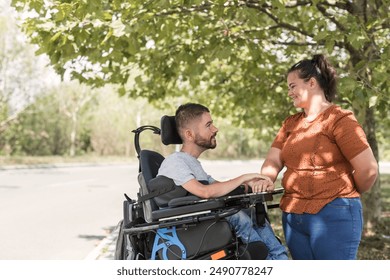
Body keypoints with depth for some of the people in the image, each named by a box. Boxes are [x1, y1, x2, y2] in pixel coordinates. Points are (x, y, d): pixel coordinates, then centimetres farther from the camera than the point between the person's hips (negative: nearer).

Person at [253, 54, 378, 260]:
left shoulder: (340, 120, -9)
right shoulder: (290, 124, 13)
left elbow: (368, 169, -14)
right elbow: (273, 160, 8)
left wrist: (350, 193, 2)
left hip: (333, 215, -7)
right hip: (293, 217, 7)